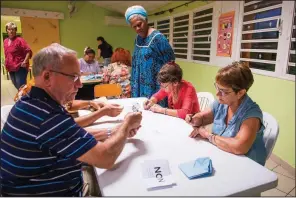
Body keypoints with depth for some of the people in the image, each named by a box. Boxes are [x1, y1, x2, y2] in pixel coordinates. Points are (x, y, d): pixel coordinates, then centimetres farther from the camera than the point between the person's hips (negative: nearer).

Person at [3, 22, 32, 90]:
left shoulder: (19, 40, -9)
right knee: (17, 86, 16)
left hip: (20, 67, -7)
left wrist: (25, 62, -22)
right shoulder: (5, 41, 13)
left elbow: (28, 51, -15)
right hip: (11, 68, 7)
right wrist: (7, 64, 18)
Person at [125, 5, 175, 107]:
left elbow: (169, 63, -13)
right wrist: (133, 83, 16)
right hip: (141, 86, 7)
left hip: (155, 87, -7)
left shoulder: (157, 37, -15)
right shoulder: (138, 38, 9)